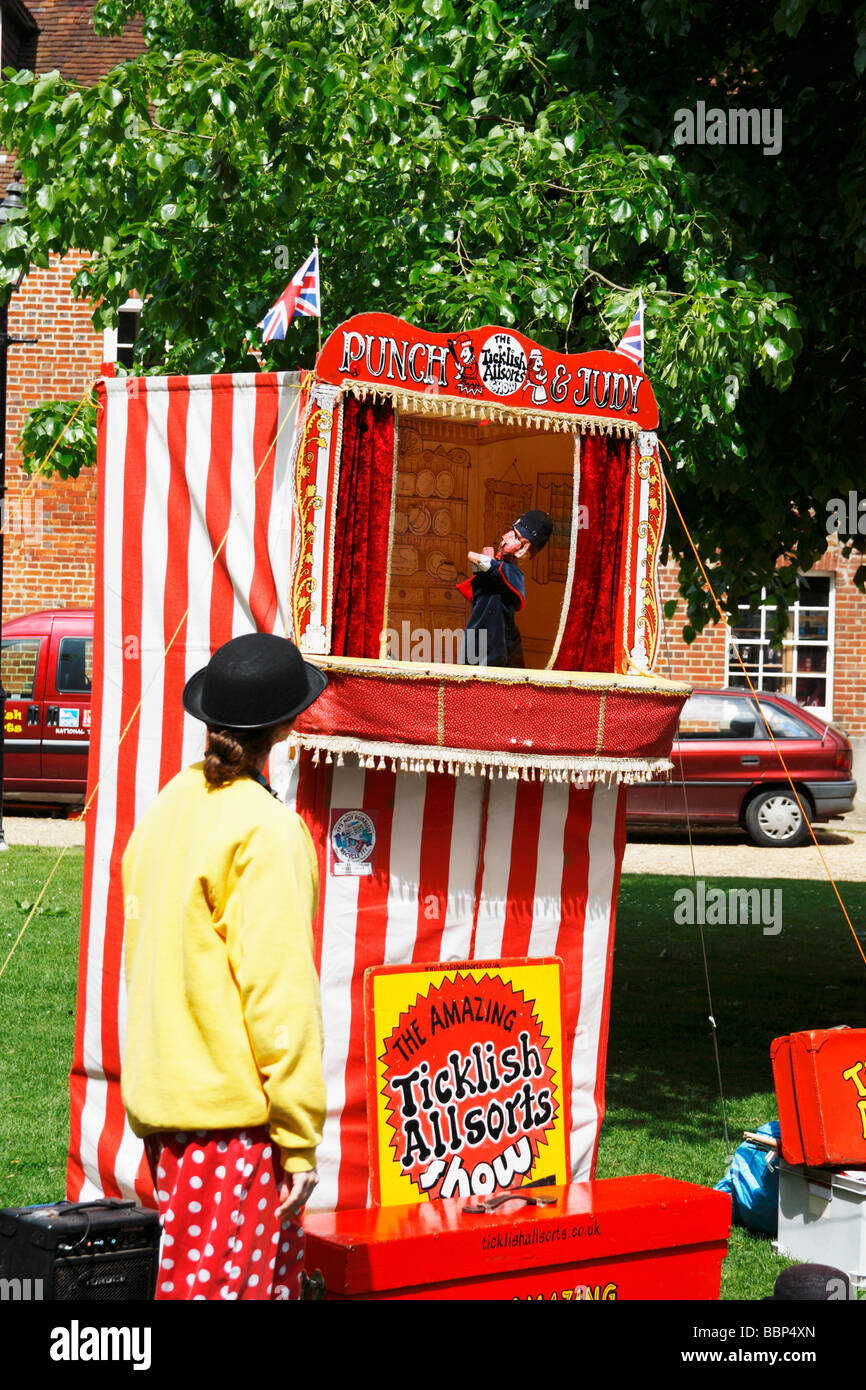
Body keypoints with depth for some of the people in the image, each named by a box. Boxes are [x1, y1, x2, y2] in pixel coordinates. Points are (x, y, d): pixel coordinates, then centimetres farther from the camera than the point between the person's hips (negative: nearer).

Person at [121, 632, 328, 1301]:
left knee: (280, 1266, 15)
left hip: (163, 1090, 8)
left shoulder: (174, 801, 9)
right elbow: (279, 988, -17)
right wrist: (300, 1137, -12)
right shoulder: (265, 828, -15)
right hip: (232, 1110, -8)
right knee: (223, 1281, -2)